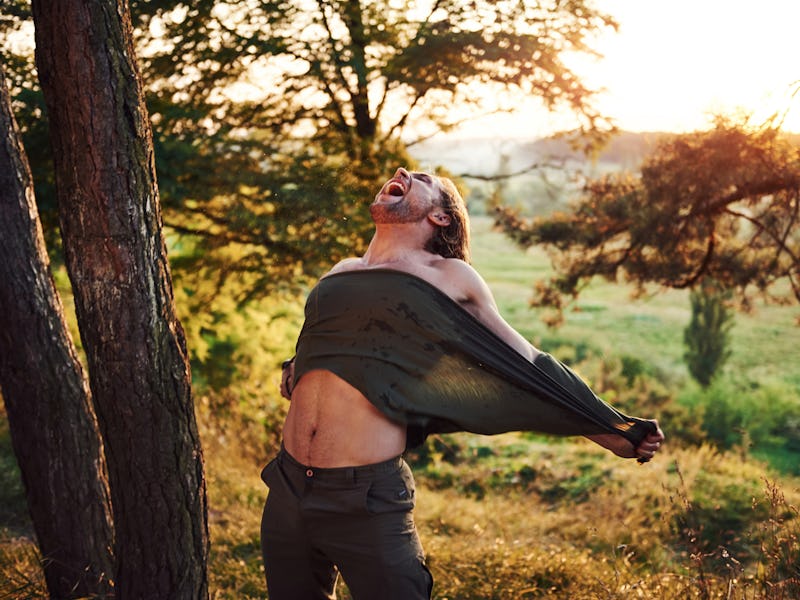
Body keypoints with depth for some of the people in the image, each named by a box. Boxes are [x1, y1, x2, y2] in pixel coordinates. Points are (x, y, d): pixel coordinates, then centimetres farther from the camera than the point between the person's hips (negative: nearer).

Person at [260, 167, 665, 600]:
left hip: (367, 499, -5)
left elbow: (525, 364, 10)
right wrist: (294, 372, 14)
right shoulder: (338, 274, 16)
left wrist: (609, 431, 12)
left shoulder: (449, 277, 3)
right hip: (287, 488, 5)